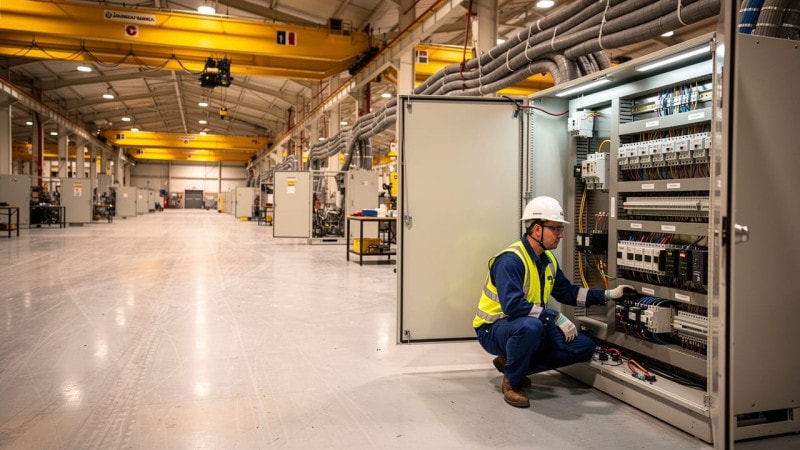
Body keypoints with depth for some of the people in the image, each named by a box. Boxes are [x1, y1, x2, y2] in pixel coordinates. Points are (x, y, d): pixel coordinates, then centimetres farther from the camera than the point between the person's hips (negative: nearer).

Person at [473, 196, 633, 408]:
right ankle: (512, 382, -12)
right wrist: (557, 318, -32)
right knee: (530, 326, -41)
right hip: (494, 328, -8)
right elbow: (512, 305, -35)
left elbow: (567, 293, 14)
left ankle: (511, 361, 7)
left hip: (528, 327, 9)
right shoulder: (510, 260, -24)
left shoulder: (548, 260, 4)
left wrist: (607, 295, 7)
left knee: (584, 347, 1)